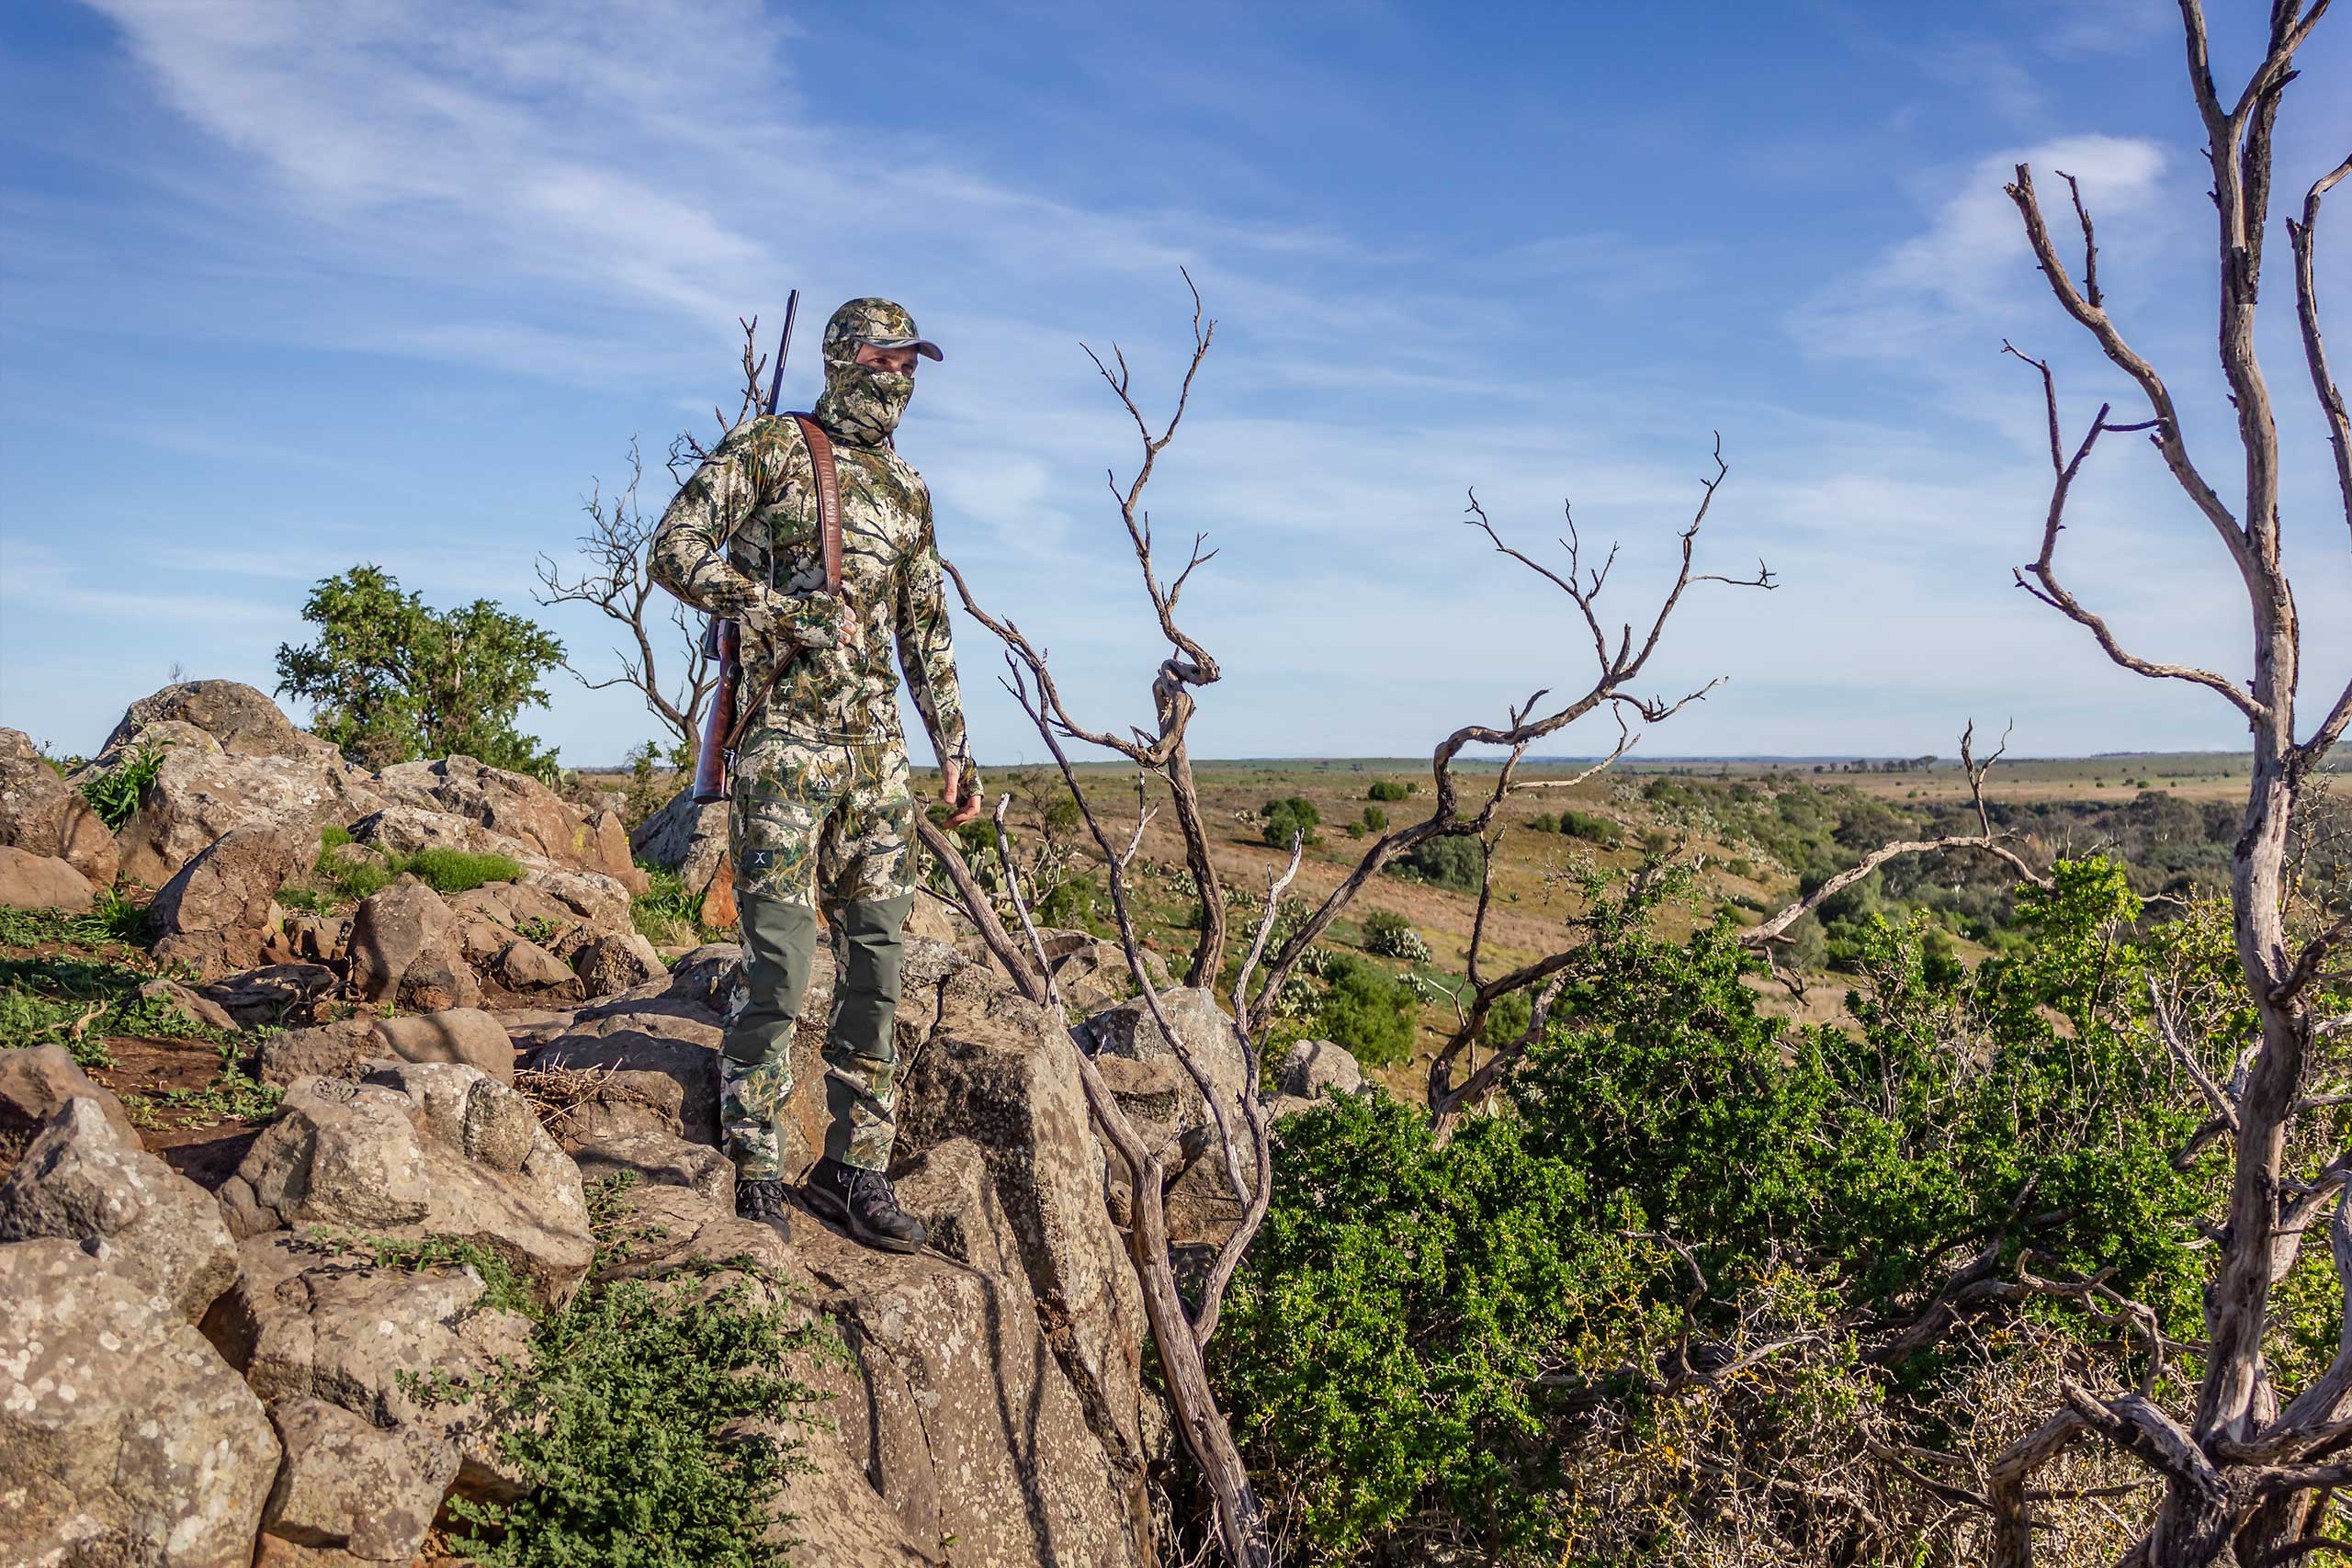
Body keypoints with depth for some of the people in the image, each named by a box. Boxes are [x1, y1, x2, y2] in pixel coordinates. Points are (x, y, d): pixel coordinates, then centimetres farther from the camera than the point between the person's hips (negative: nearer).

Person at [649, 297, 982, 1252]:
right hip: (785, 742, -6)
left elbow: (926, 635, 21)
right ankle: (752, 1174, 4)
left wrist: (955, 751, 17)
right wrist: (783, 615, -16)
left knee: (876, 960, 5)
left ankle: (853, 1167, 15)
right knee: (780, 964, -8)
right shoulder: (769, 447, 1)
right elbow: (676, 549, -6)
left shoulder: (908, 491, 18)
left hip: (875, 751, 6)